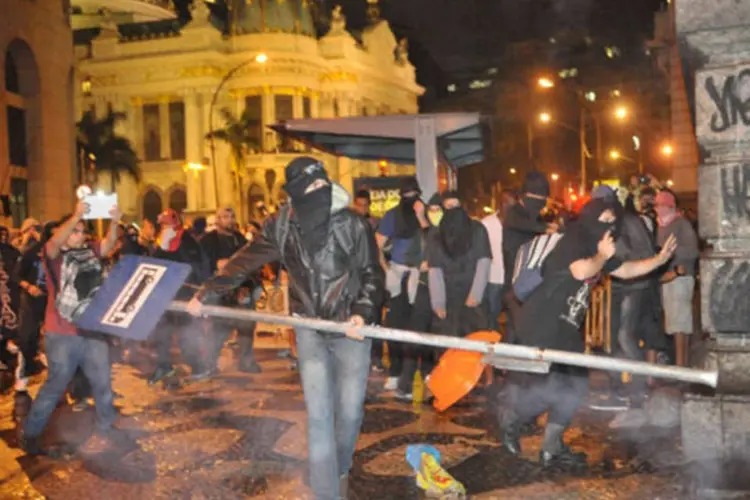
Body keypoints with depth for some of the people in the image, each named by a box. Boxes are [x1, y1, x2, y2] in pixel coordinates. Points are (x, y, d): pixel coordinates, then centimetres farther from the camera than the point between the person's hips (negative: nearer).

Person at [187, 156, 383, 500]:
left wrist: (363, 313, -18)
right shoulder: (280, 227, -5)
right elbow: (245, 262, 5)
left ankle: (341, 470, 36)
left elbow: (372, 275, -2)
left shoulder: (352, 224, -10)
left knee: (349, 410, 7)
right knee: (318, 415, -3)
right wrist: (206, 294, 10)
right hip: (310, 329, 1)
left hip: (351, 327, -1)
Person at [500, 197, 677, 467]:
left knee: (574, 387, 7)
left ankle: (552, 448, 18)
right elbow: (581, 271, -36)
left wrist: (660, 259, 13)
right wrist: (602, 257, -26)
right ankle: (510, 422, 22)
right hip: (541, 326, -10)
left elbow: (625, 270, 22)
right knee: (541, 389, -10)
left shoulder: (596, 249, 14)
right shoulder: (573, 242, -16)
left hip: (567, 329, 10)